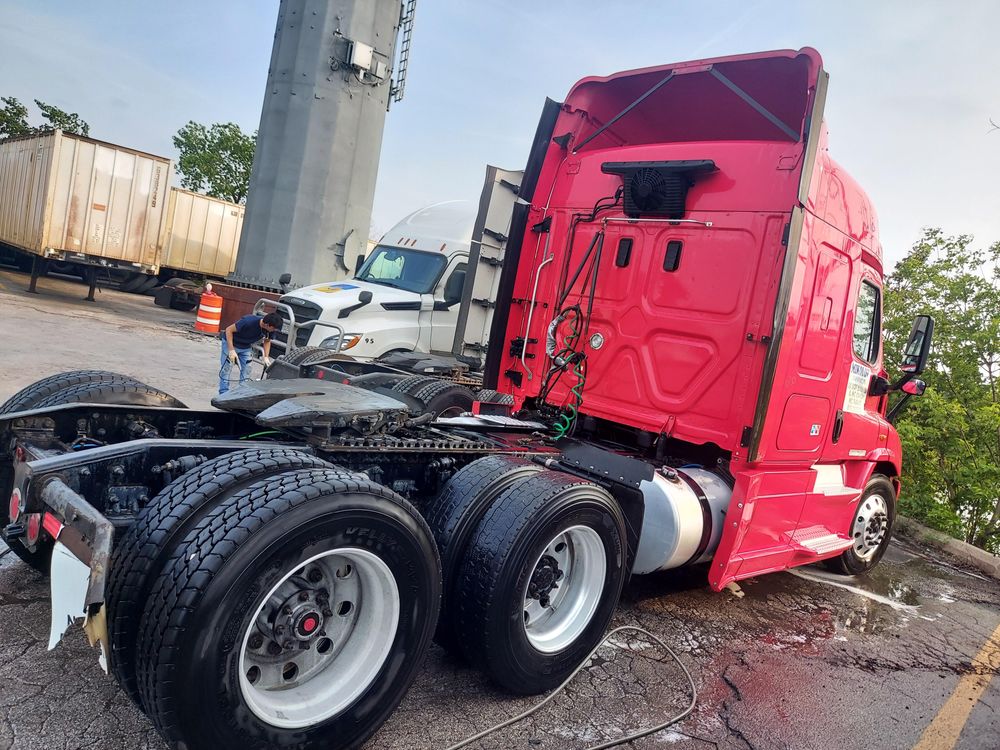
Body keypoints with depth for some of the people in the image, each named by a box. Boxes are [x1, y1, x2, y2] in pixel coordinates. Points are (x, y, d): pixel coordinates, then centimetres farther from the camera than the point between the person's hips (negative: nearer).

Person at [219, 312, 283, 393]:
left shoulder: (269, 329, -20)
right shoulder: (249, 321, -37)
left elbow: (267, 341, 1)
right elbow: (229, 330, -26)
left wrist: (266, 357, -11)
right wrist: (231, 350, -30)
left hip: (246, 347, 5)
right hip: (230, 342, -5)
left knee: (246, 371, 1)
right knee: (226, 369, -4)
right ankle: (224, 394, 3)